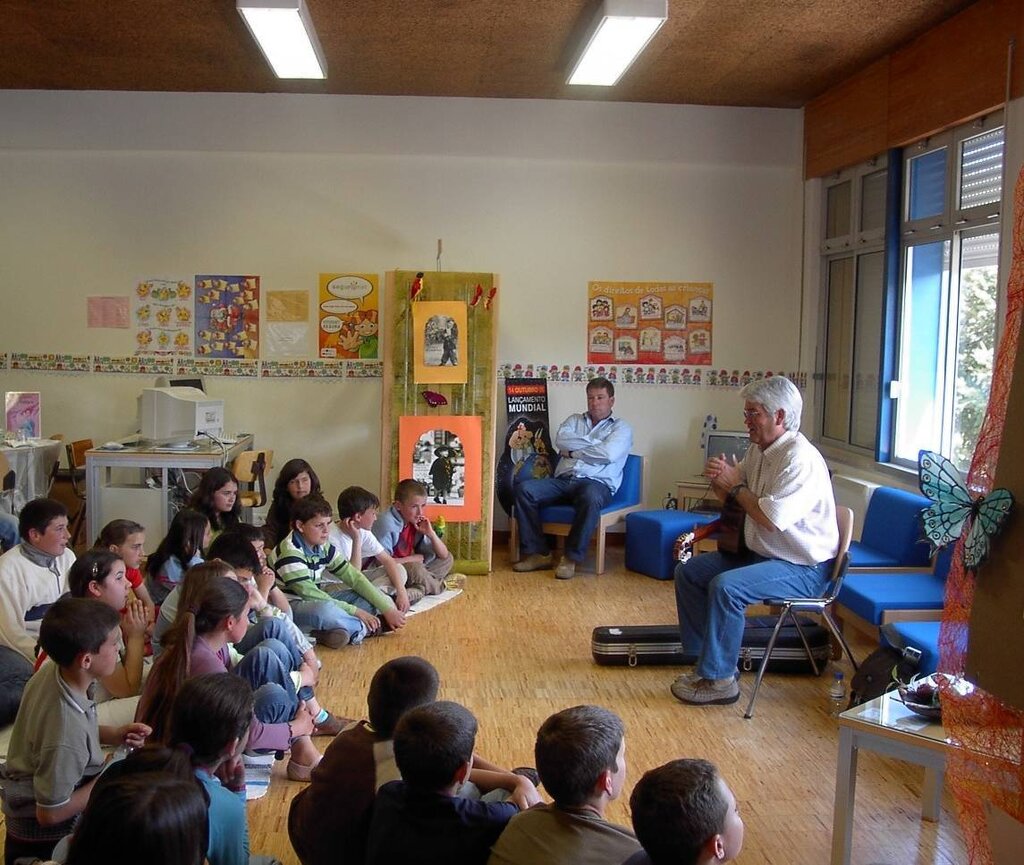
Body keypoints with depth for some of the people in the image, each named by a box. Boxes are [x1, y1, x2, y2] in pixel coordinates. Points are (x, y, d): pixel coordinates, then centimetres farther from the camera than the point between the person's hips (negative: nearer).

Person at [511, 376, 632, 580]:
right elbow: (561, 441, 3)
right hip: (563, 480, 4)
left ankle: (572, 558, -27)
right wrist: (594, 442, -1)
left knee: (590, 498, -41)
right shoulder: (574, 420, 25)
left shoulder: (621, 428, 13)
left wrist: (573, 451, 2)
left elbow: (608, 454, -8)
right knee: (523, 490, -21)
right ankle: (537, 553, -17)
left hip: (597, 483, -4)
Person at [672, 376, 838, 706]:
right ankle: (707, 658, 9)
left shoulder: (800, 458, -22)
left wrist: (736, 485, -16)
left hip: (803, 568, -10)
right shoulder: (758, 450, 6)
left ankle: (718, 679, -16)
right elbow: (729, 498, 19)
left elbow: (771, 519, -30)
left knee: (727, 587, -30)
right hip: (760, 553, 10)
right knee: (688, 571, 4)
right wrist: (719, 479, -5)